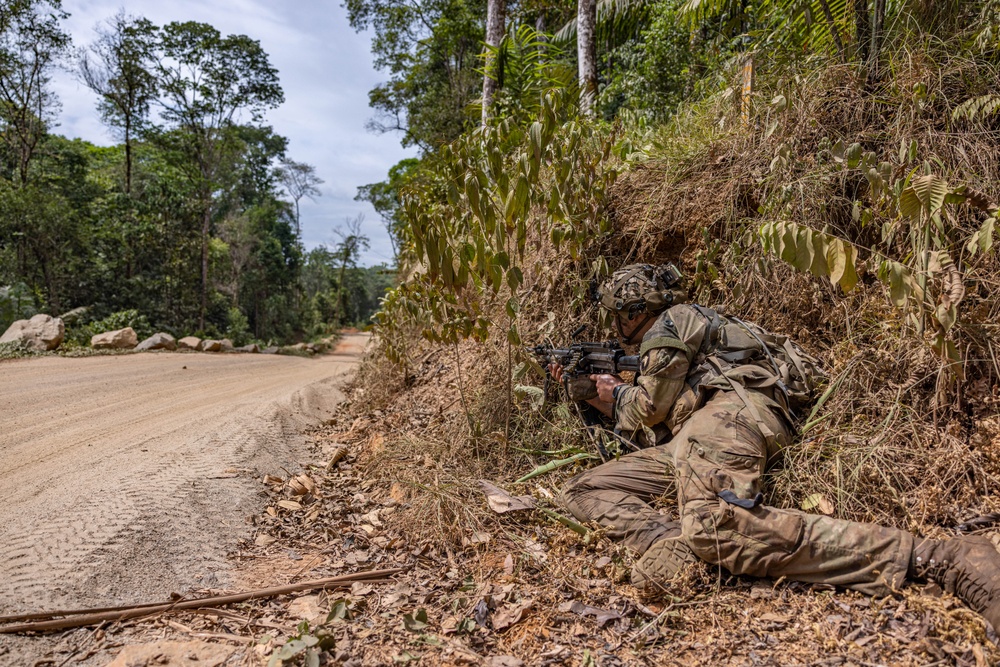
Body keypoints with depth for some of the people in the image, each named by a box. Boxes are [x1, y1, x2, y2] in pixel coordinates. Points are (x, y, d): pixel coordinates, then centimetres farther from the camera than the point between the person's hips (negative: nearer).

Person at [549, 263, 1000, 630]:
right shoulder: (658, 344, 39)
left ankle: (935, 559, -35)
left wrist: (617, 395, 24)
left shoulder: (671, 322, 11)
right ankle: (663, 541, -27)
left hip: (726, 412, -9)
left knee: (714, 525, -40)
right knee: (581, 490, 4)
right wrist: (587, 393, 39)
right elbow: (640, 426, 37)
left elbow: (651, 407, 3)